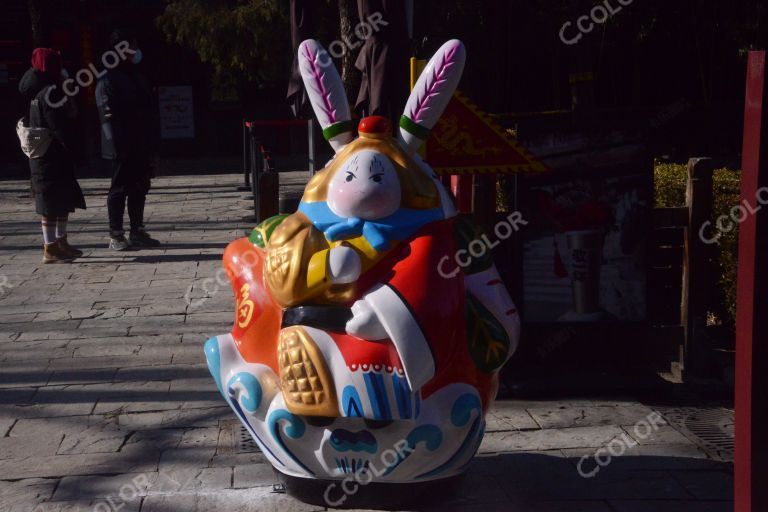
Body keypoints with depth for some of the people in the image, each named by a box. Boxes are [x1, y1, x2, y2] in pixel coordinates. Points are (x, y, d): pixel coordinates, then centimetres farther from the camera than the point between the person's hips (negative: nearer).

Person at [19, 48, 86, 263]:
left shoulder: (39, 92, 14)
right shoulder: (50, 93, -17)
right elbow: (61, 128, -21)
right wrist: (76, 151, -15)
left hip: (41, 156, 10)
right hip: (53, 158, -10)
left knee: (65, 201, 17)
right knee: (53, 204, -4)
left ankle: (60, 242, 27)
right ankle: (50, 250, 2)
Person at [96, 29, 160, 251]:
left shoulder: (136, 77, 17)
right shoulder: (108, 80, -9)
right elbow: (108, 112, -16)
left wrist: (149, 142, 16)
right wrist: (116, 145, -22)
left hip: (140, 146, 8)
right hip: (122, 146, -8)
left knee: (139, 188, 11)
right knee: (120, 189, -2)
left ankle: (137, 232, 20)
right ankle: (116, 235, 4)